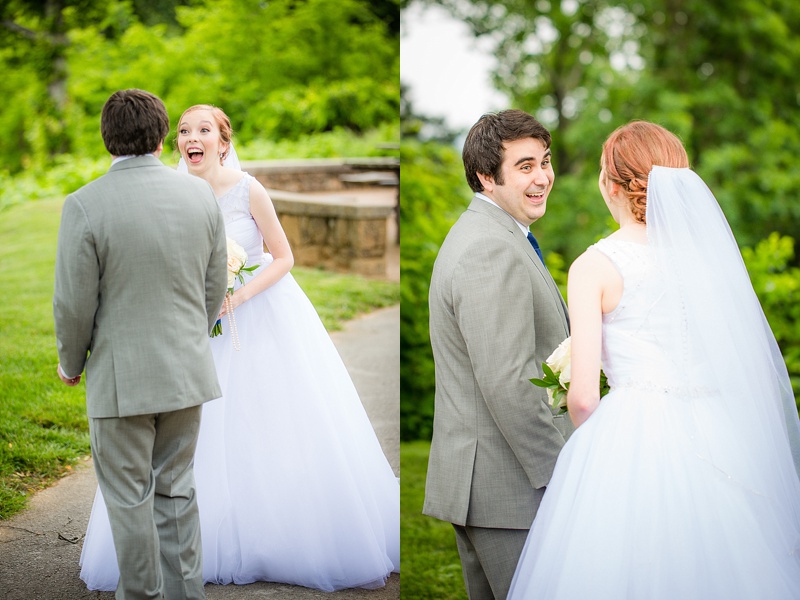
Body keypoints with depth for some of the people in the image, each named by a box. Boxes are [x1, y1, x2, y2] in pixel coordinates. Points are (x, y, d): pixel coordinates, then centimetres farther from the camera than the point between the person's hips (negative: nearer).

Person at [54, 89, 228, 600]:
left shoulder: (85, 206, -16)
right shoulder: (201, 194, -2)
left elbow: (75, 304, -12)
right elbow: (216, 286, 7)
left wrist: (71, 363, 5)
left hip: (123, 376, -4)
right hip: (188, 368, 5)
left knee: (130, 499, 9)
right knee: (177, 489, 17)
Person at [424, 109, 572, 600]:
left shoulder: (479, 234, 16)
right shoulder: (493, 252, -19)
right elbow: (507, 384, -24)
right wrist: (563, 475, -18)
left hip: (476, 481, 11)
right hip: (509, 485, -11)